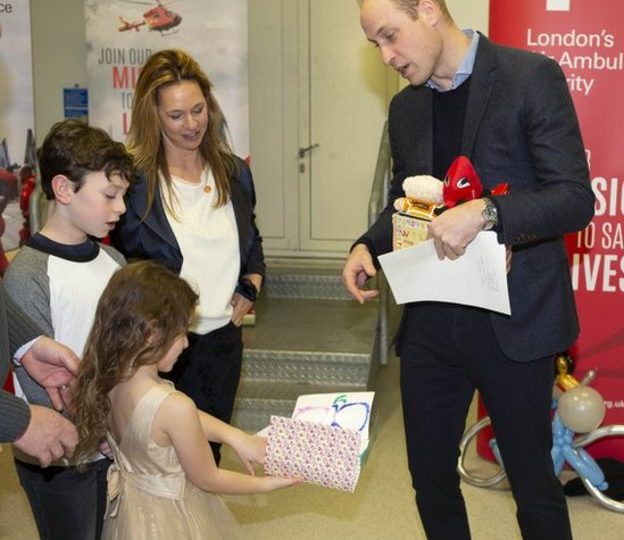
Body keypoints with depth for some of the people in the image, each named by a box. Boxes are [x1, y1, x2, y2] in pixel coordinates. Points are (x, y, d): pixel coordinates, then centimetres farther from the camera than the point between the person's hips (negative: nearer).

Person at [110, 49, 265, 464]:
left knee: (210, 450, 17)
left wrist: (251, 286, 2)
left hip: (222, 340, 5)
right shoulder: (134, 181, -12)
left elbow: (252, 241, 19)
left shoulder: (234, 173, 6)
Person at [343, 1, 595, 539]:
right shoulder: (405, 108, 9)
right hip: (431, 323, 5)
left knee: (533, 482, 9)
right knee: (429, 475, 15)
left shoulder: (532, 77, -9)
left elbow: (575, 198, -14)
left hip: (513, 322, -5)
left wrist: (484, 213, -28)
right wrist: (368, 246, 1)